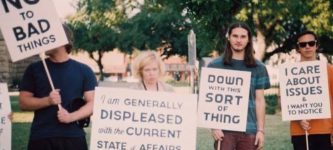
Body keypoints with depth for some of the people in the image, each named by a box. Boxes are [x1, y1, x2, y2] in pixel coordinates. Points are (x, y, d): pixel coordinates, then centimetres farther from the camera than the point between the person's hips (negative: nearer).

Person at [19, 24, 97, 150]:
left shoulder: (83, 71, 6)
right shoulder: (34, 69, 9)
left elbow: (93, 103, 1)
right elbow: (23, 102, 5)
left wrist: (71, 116, -16)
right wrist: (47, 101, -13)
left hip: (73, 137, -1)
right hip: (41, 138, 1)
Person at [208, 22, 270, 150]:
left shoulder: (258, 68, 9)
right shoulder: (215, 66, 4)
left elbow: (259, 100, 8)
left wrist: (261, 130, 2)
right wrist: (214, 126, -6)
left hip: (249, 129, 2)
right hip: (224, 128, -2)